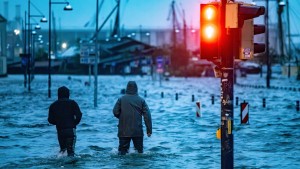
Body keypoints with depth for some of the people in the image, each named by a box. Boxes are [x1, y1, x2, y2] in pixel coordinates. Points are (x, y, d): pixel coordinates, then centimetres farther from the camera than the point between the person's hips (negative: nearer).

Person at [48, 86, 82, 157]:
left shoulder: (53, 105, 8)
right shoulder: (72, 103, 1)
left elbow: (50, 120, 5)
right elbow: (78, 115, -9)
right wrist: (75, 123, 8)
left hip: (60, 130, 2)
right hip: (71, 129, -2)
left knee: (63, 148, 17)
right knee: (71, 149, -3)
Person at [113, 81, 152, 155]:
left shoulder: (121, 99, 0)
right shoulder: (141, 100, 3)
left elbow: (115, 112, -5)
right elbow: (147, 115, -2)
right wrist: (149, 130, 0)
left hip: (124, 131, 0)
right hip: (138, 131, 1)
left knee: (122, 151, 3)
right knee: (139, 150, 11)